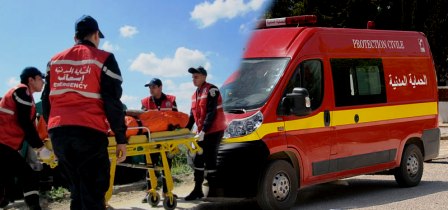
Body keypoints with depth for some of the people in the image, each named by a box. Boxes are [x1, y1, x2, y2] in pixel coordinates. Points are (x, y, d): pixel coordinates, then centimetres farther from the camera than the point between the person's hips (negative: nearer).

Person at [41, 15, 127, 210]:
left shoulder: (55, 60, 18)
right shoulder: (103, 59, 3)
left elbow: (46, 100, 18)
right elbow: (113, 102, -3)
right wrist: (121, 139, 0)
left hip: (58, 133, 5)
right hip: (89, 133, -5)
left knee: (77, 192, 16)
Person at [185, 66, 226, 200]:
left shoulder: (211, 90, -11)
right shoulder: (195, 95, 17)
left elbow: (211, 113, -20)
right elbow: (192, 116, 18)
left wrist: (203, 131, -25)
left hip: (214, 131, -9)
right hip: (202, 133, 9)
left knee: (209, 160, -8)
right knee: (198, 160, 8)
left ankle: (212, 191, -2)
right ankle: (197, 190, 13)